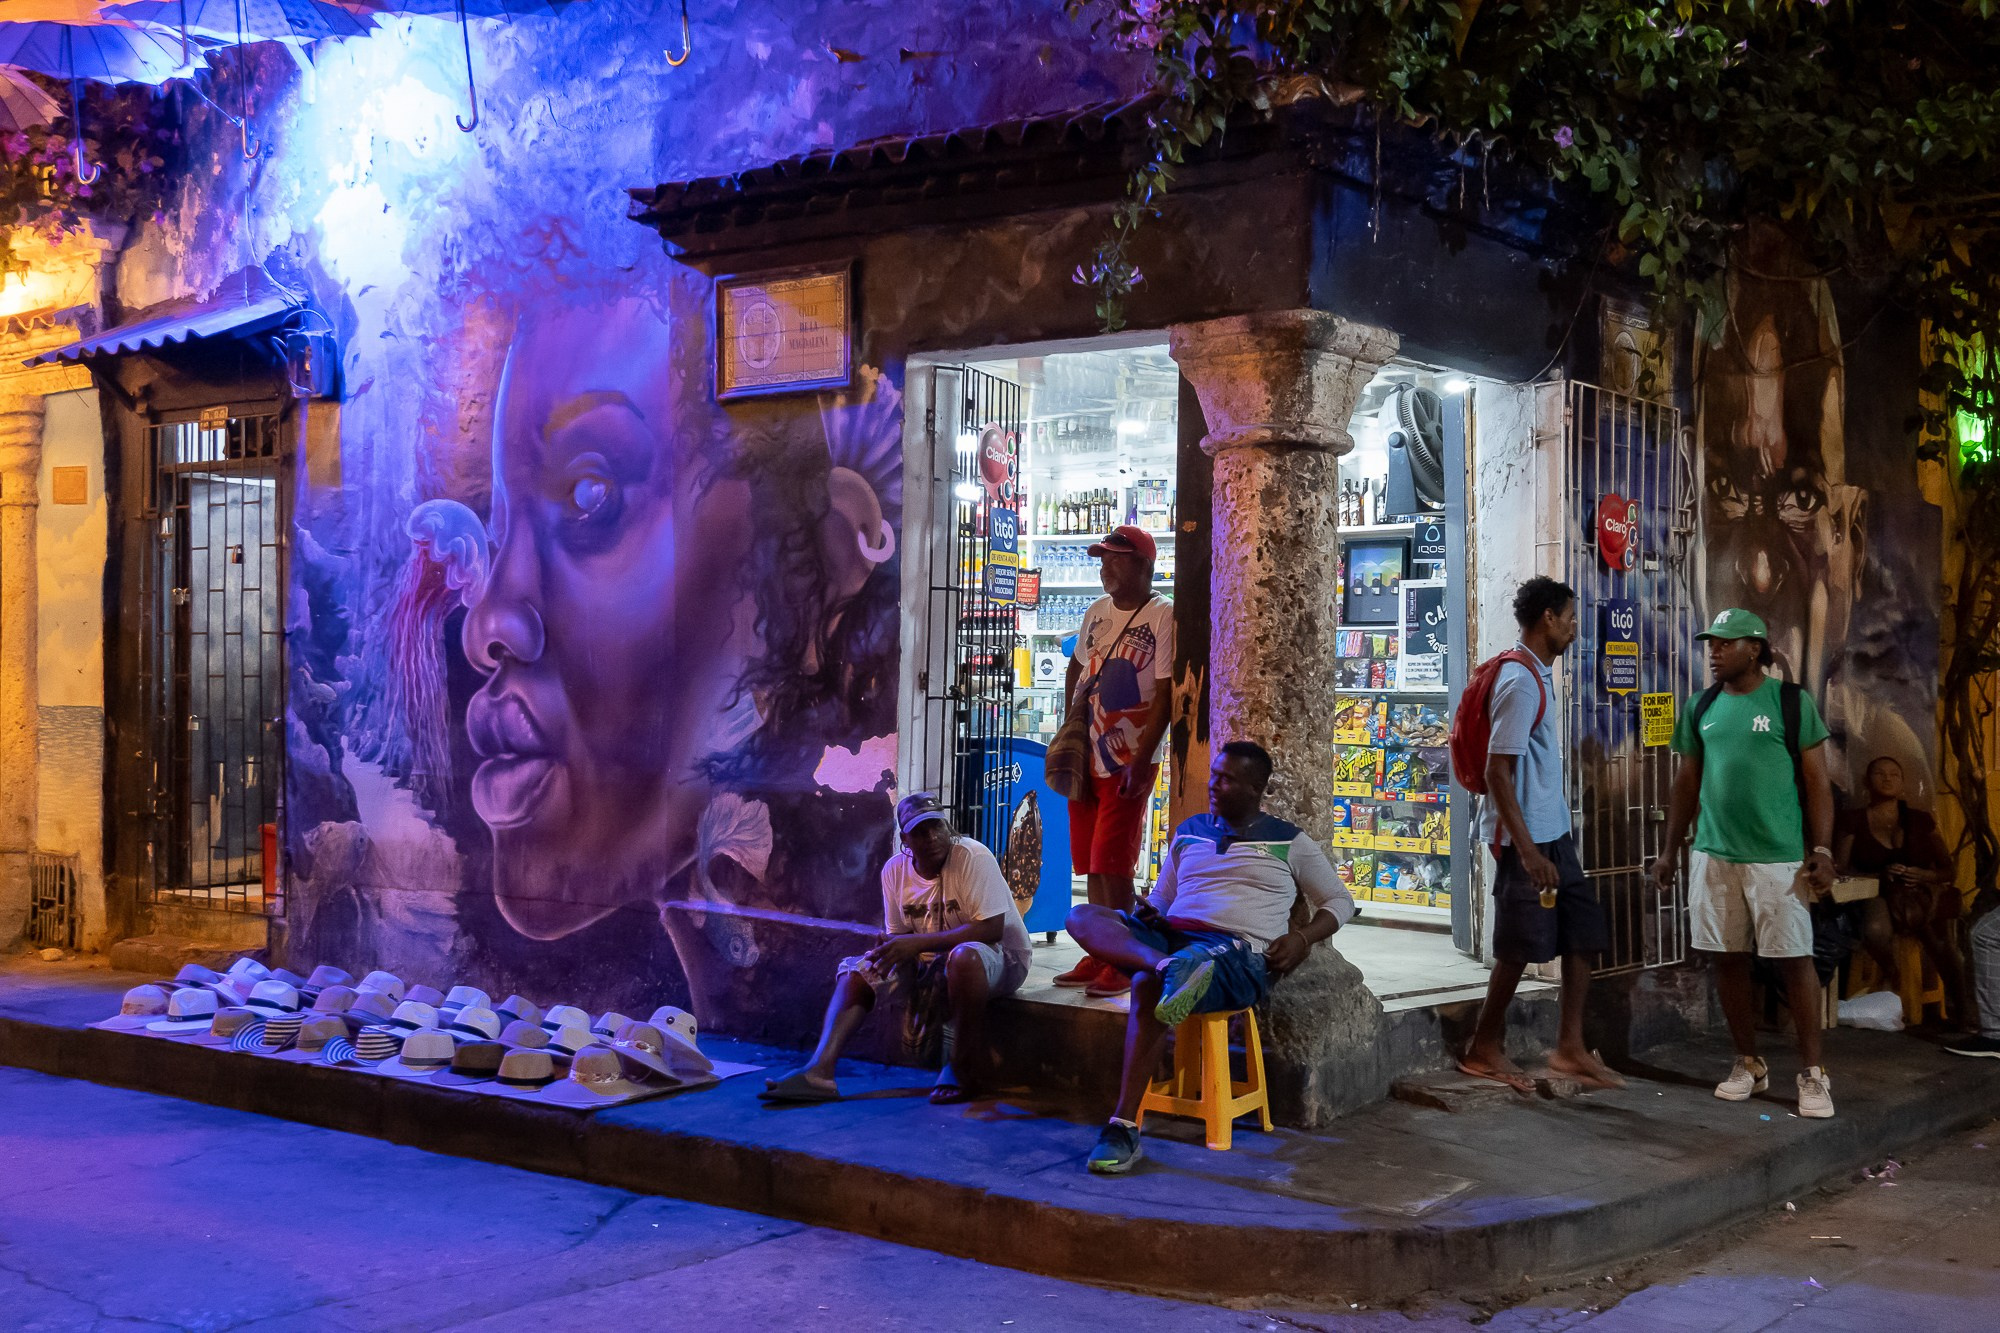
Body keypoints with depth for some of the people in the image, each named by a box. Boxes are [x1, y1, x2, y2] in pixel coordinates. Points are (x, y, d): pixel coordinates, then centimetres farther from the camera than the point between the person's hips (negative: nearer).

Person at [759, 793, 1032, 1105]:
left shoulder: (973, 856, -20)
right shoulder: (895, 870, -1)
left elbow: (991, 929, -26)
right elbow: (899, 935, 7)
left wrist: (918, 942, -29)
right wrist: (890, 949, -19)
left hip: (1002, 959, -6)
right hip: (931, 960, 6)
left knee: (964, 956, -40)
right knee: (857, 968, -8)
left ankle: (966, 1066, -21)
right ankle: (819, 1071, -23)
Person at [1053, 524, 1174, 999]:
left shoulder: (1163, 617, -10)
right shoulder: (1096, 613, 11)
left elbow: (1165, 693, -14)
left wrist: (1142, 760, -19)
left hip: (1130, 762, -7)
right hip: (1088, 758, 7)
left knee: (1112, 863, -9)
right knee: (1091, 863, 10)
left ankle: (1123, 963, -1)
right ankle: (1097, 956, 19)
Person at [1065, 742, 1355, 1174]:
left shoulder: (1290, 844, 13)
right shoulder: (1189, 832, 24)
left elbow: (1340, 902, 18)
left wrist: (1303, 937, -2)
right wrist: (1147, 914, 4)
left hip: (1237, 953, -5)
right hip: (1169, 938, 5)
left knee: (1148, 986, -37)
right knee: (1083, 916, -23)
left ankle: (1125, 1128, -36)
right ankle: (1169, 969, -49)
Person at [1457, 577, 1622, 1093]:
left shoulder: (1539, 675, 13)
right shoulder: (1520, 681, -18)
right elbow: (1497, 771, -22)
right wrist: (1526, 851, -24)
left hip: (1554, 832, 10)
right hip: (1527, 837, -10)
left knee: (1584, 933, 9)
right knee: (1521, 946, 0)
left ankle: (1570, 1048, 16)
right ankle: (1485, 1050, 13)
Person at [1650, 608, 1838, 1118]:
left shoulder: (1791, 701, -3)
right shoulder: (1701, 707, 10)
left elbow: (1817, 782, -3)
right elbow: (1687, 781, 15)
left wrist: (1822, 851, -9)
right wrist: (1669, 851, 13)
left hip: (1778, 856, -4)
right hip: (1713, 855, 4)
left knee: (1793, 959, -2)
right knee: (1728, 959, 8)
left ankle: (1812, 1074, 7)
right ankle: (1748, 1065, 21)